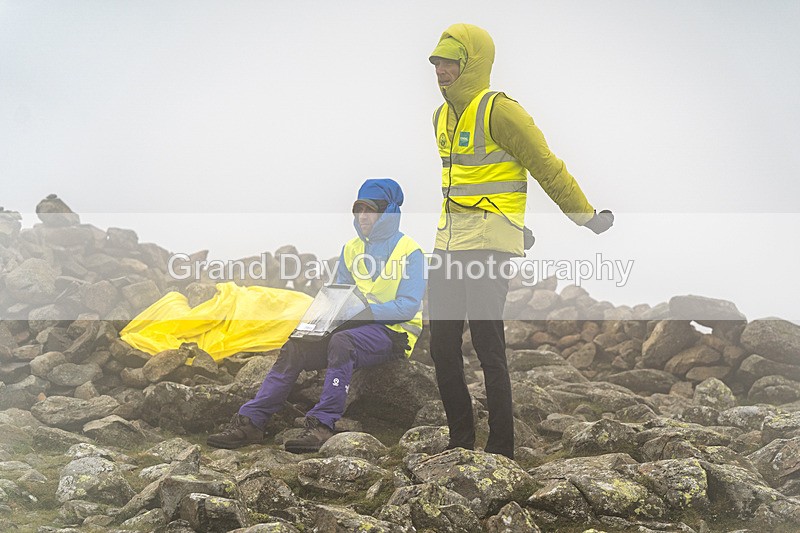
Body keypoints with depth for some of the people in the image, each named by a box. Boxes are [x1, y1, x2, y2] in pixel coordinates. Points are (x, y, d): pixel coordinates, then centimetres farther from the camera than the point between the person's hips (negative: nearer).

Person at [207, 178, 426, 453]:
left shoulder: (409, 251, -5)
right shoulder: (351, 249, 15)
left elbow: (409, 306, -13)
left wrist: (366, 310, -24)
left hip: (395, 331, -6)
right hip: (358, 326, 6)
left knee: (341, 342, -37)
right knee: (295, 348, -15)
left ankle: (322, 425, -41)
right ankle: (249, 421, -18)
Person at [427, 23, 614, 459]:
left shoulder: (499, 112, -11)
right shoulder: (441, 117, 15)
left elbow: (547, 168, -7)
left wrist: (587, 217, -2)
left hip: (488, 244, -8)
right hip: (447, 242, 8)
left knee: (488, 349, -8)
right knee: (442, 348, 7)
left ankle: (501, 450, 0)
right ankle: (461, 442, 18)